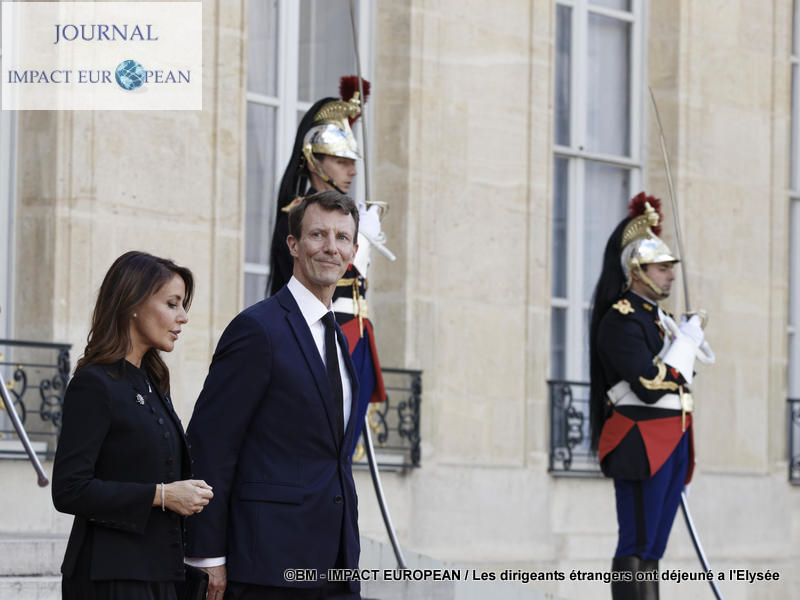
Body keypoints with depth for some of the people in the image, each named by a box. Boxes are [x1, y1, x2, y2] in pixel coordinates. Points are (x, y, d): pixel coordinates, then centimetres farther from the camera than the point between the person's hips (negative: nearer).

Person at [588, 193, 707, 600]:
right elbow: (650, 387, -20)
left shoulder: (659, 320, 19)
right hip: (641, 444, -9)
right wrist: (687, 342, -9)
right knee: (636, 549, -10)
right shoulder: (620, 320, -10)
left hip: (672, 444, 9)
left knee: (653, 550, 7)